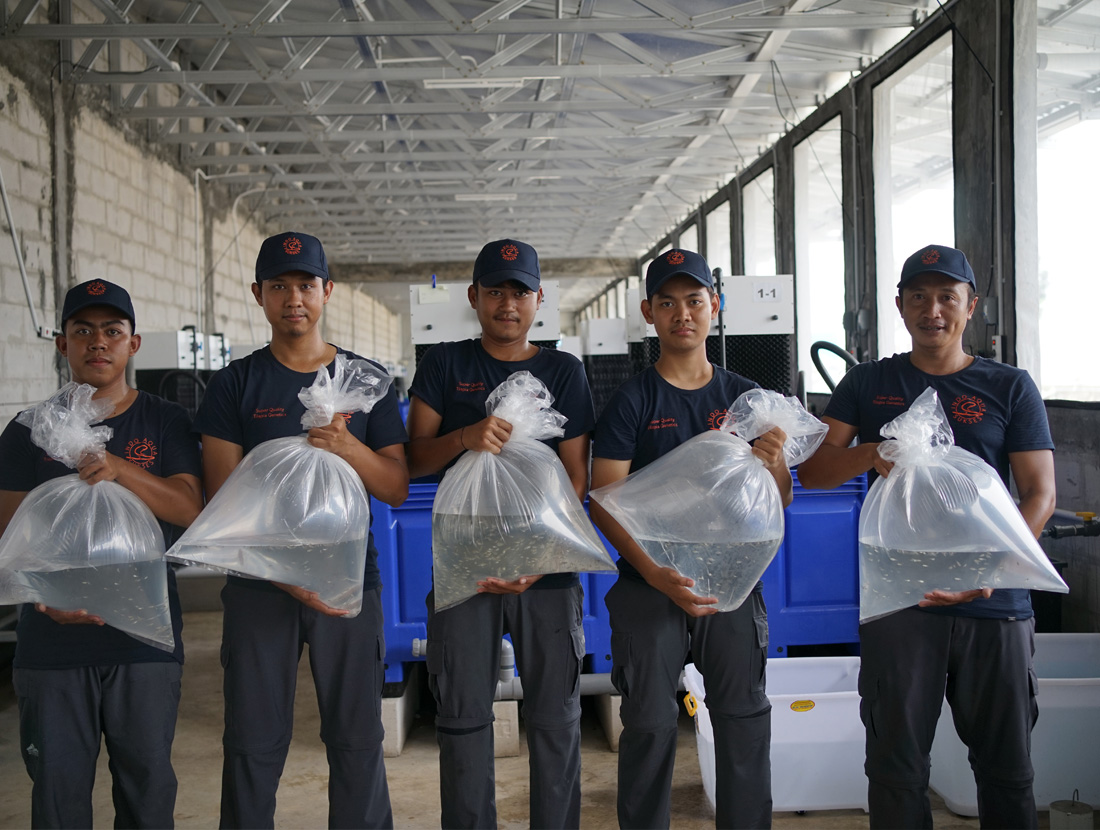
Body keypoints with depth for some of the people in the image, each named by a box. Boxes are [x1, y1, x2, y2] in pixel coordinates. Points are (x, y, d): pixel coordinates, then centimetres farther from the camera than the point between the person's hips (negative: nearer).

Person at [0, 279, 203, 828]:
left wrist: (119, 470, -23)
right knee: (58, 785, 7)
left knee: (147, 781, 7)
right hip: (52, 640, 1)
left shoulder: (165, 423, 5)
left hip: (145, 638, 0)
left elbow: (190, 509, -7)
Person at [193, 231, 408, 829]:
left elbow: (397, 488, 2)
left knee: (357, 740, 4)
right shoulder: (236, 384, 4)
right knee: (254, 745, 5)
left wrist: (348, 446, -18)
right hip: (259, 585, 0)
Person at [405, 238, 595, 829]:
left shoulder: (563, 371, 7)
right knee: (463, 714, 4)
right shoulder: (445, 365, 8)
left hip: (547, 567, 0)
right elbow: (414, 459, 3)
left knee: (554, 715, 4)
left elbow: (576, 476, 2)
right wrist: (464, 437, -19)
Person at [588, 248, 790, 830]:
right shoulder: (631, 400, -1)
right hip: (650, 586, -2)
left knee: (745, 719, 7)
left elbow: (779, 503, 8)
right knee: (650, 724, 3)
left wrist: (772, 464, -15)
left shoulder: (745, 396, 8)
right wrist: (660, 578, -19)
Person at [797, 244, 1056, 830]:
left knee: (1006, 767, 8)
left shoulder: (1010, 388, 7)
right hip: (898, 600, 0)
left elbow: (1039, 494, 0)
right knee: (896, 765, 6)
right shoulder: (869, 384, 10)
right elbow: (811, 471, 3)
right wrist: (871, 453, -18)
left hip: (995, 606, 0)